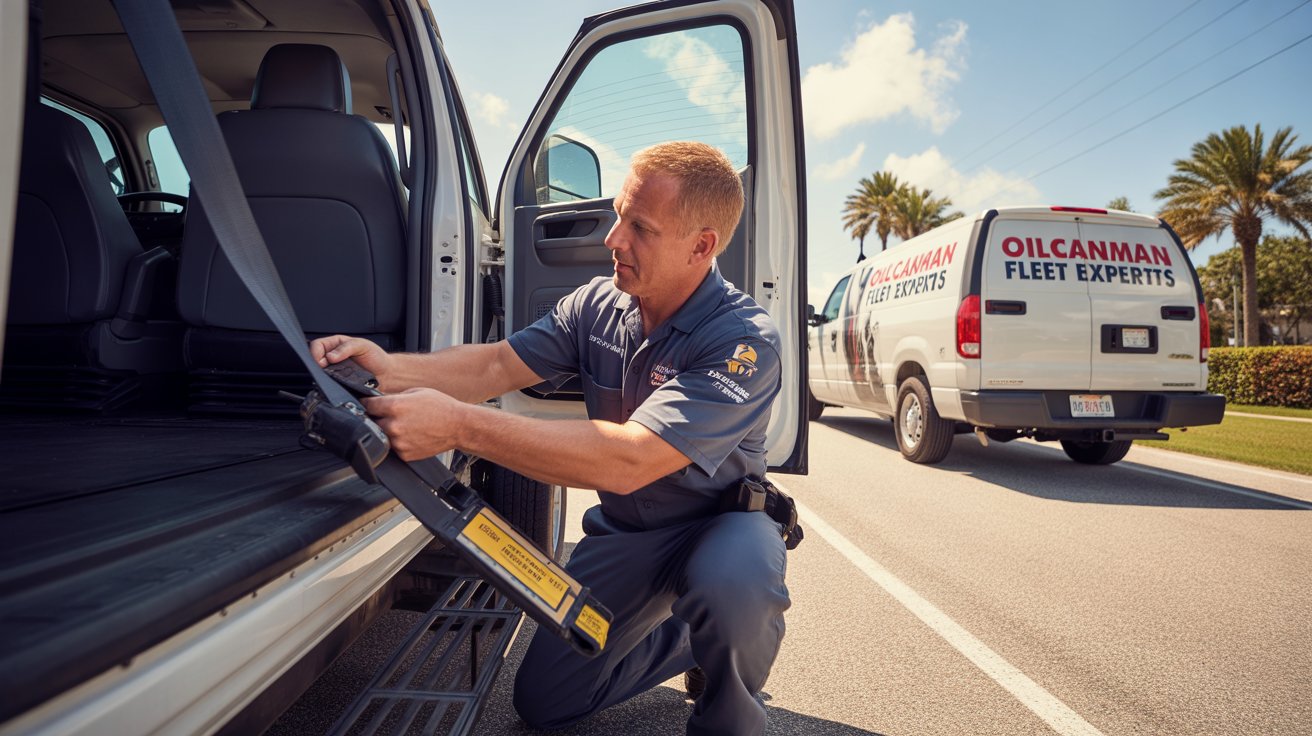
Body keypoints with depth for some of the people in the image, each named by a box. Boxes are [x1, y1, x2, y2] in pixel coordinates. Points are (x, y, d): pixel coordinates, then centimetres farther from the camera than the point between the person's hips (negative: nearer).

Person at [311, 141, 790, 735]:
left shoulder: (745, 340, -29)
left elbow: (630, 460, -40)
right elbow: (498, 364, -9)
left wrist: (458, 425, -44)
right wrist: (392, 370, -29)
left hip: (719, 521, -5)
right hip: (624, 530, 6)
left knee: (731, 577, -41)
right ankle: (687, 639, 27)